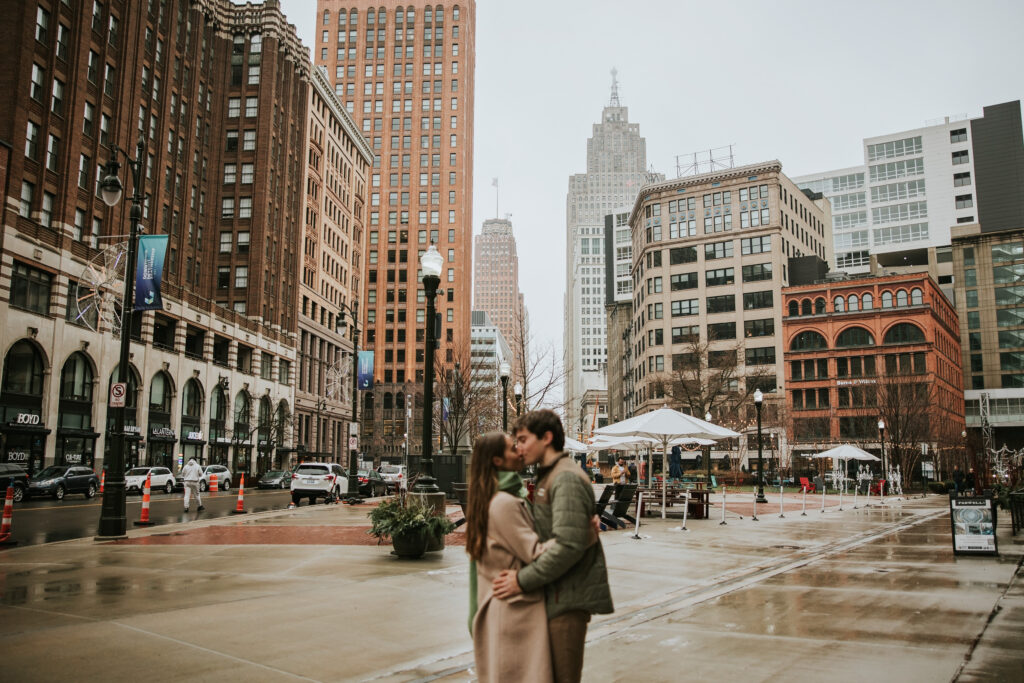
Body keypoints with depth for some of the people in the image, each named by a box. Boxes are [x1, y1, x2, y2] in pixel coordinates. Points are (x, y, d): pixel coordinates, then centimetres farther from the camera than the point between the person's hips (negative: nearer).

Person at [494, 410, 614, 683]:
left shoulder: (567, 479, -16)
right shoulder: (547, 477, 16)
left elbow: (569, 545, -25)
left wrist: (524, 580, -20)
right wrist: (524, 573, 6)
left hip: (569, 596, -10)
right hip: (555, 594, 10)